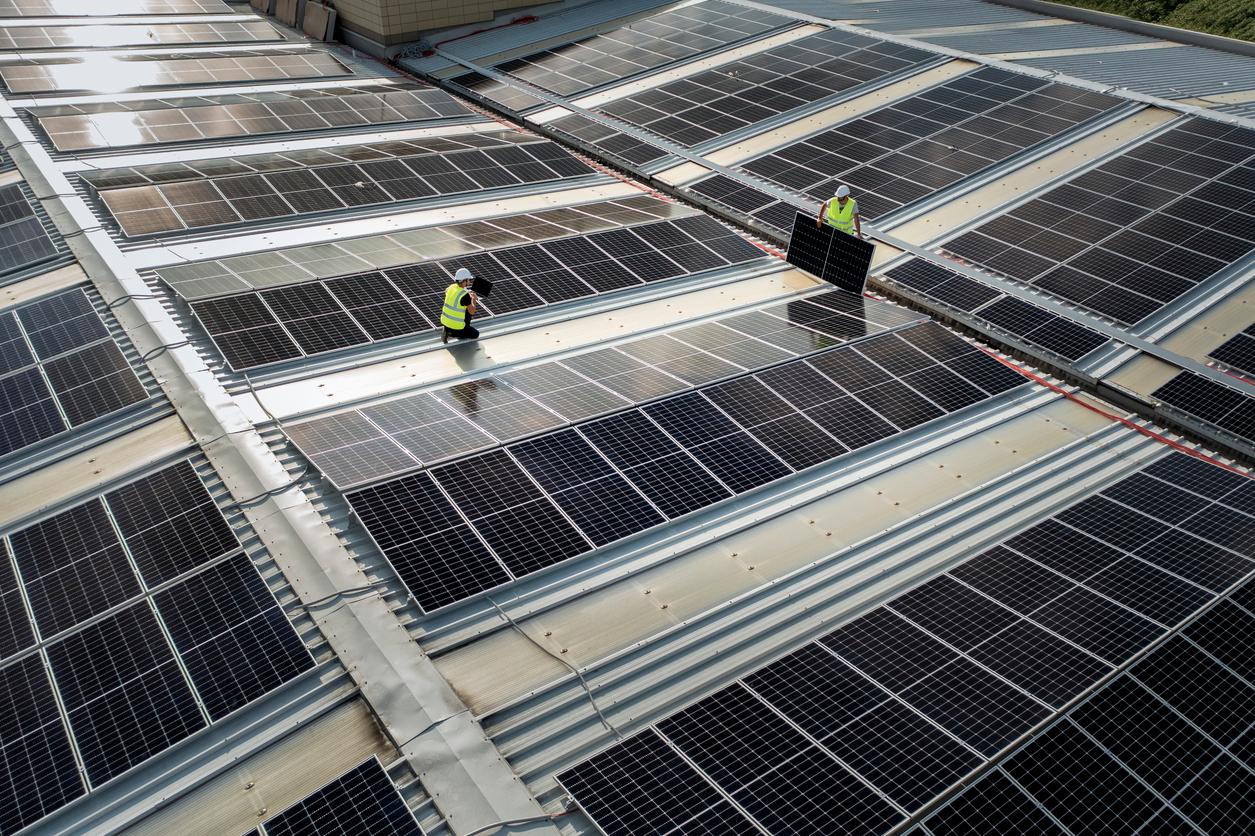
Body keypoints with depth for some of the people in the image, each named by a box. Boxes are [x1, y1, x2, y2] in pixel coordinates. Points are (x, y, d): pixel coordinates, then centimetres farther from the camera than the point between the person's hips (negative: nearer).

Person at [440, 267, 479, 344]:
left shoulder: (451, 287, -2)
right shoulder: (465, 295, -23)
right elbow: (472, 311, -12)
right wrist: (474, 300, 5)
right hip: (456, 326, -8)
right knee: (476, 334, 13)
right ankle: (451, 333, -2)